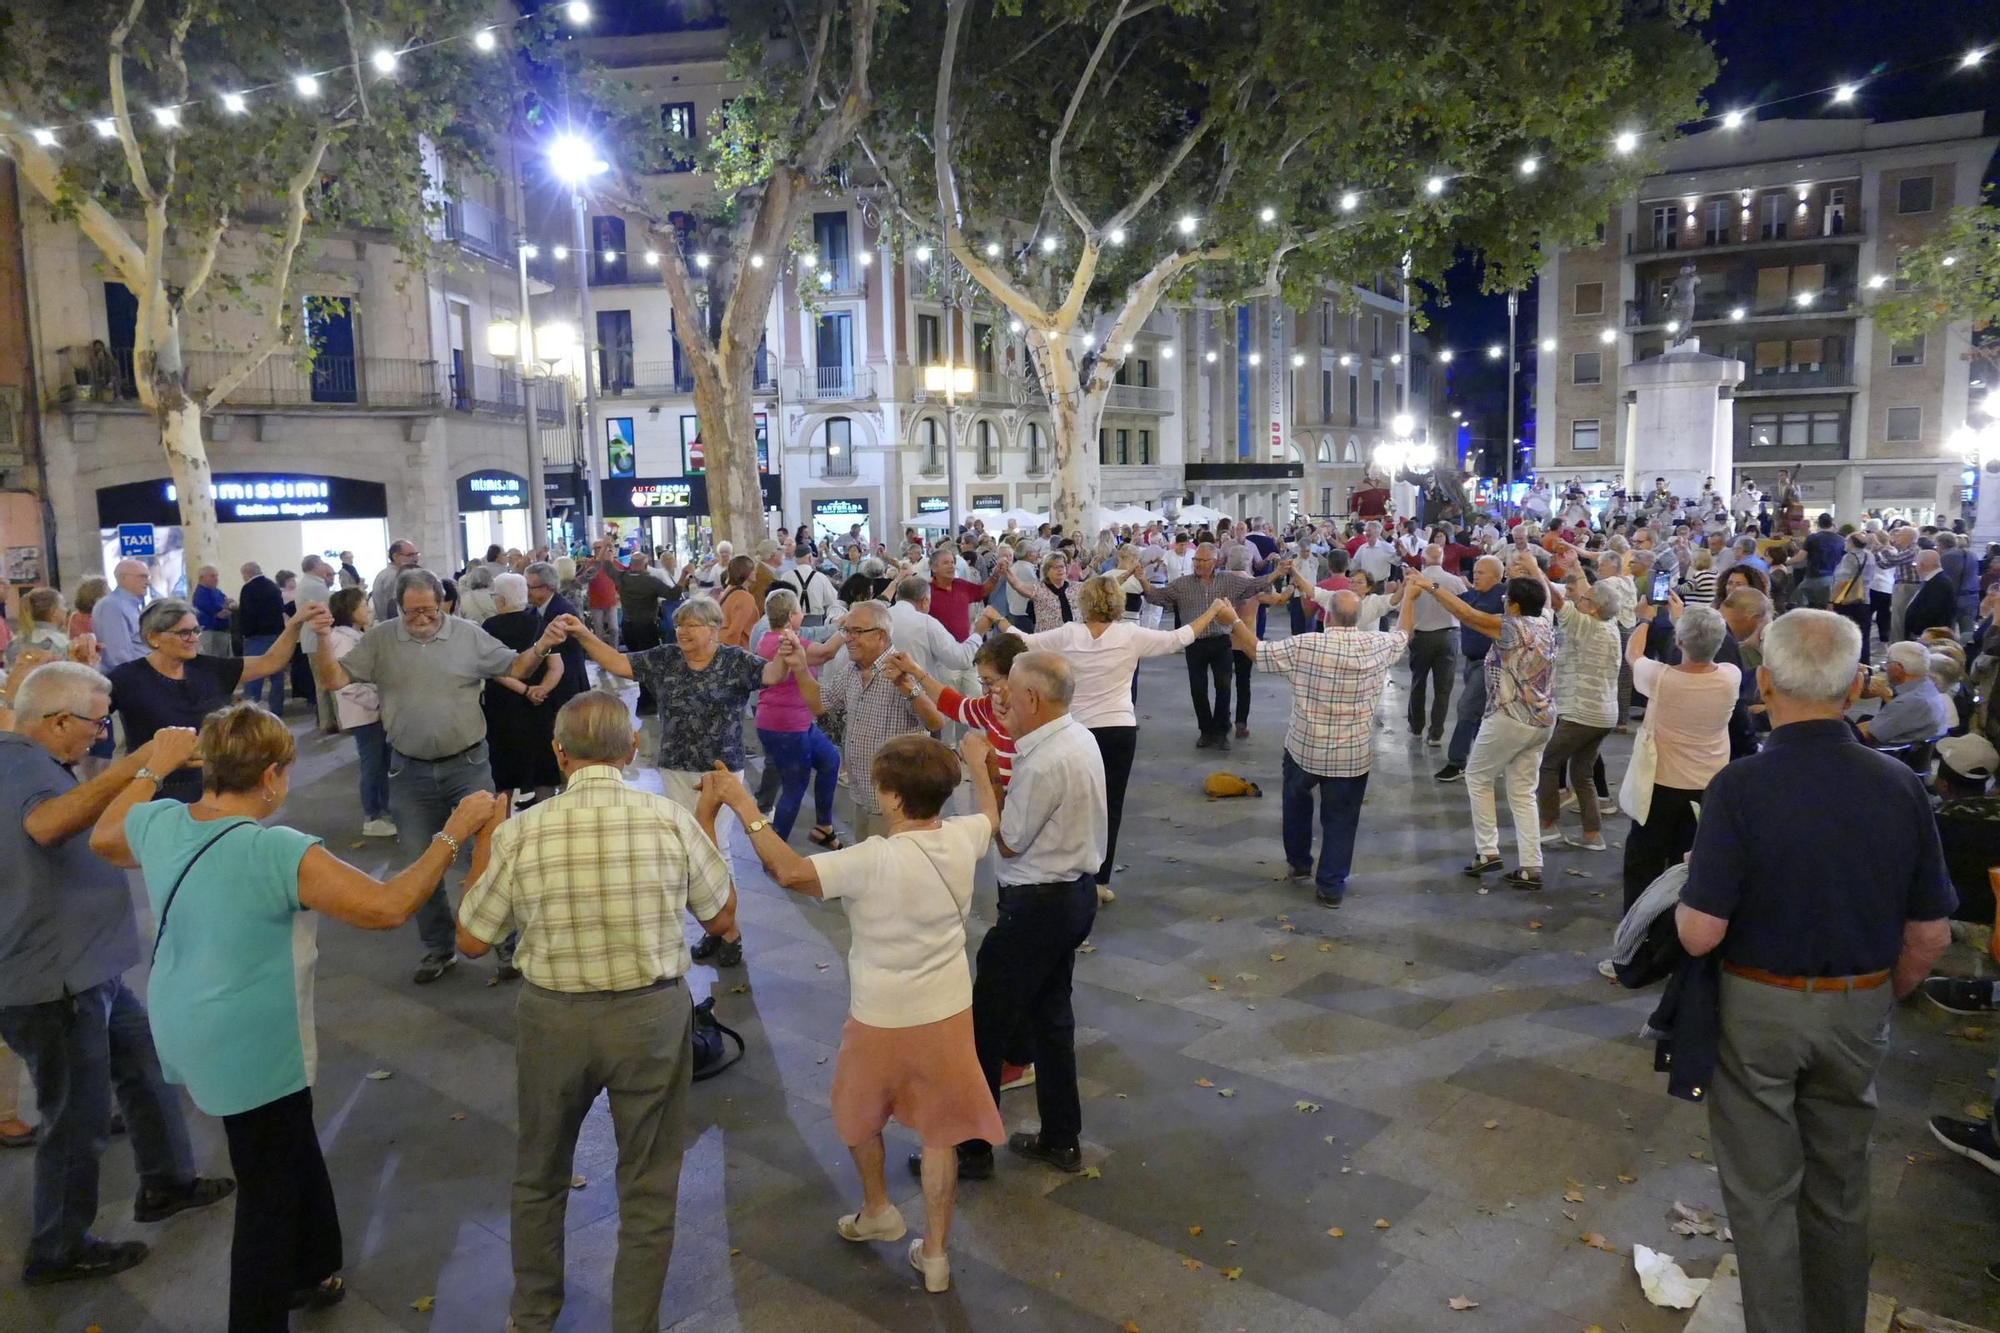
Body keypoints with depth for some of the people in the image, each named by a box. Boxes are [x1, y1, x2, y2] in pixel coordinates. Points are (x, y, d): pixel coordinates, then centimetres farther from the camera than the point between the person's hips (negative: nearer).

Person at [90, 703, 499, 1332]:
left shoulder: (157, 823, -7)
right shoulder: (278, 852, -29)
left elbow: (102, 839, 18)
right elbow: (387, 906, -31)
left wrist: (149, 768, 26)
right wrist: (451, 836, -23)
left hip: (188, 1032, 9)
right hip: (251, 1049, -9)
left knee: (292, 1148, 27)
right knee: (270, 1193, 10)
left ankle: (314, 1271, 45)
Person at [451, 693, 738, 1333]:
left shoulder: (519, 832, -13)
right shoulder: (672, 819, -14)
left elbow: (471, 941, -1)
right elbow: (722, 921, -1)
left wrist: (482, 845, 9)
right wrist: (708, 825, 9)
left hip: (553, 1018, 2)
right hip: (651, 1016, -1)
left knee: (540, 1177, 26)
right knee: (648, 1189, 17)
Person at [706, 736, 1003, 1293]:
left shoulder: (874, 861, -29)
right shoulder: (964, 839, -11)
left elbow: (789, 871, -35)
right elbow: (992, 813, 12)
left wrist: (742, 803, -28)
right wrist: (977, 762, 29)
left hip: (882, 1021, -4)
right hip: (949, 1015, 4)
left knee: (859, 1118, 27)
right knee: (939, 1132, 18)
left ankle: (877, 1209, 45)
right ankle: (934, 1252, 28)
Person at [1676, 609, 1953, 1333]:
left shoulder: (1740, 786, -22)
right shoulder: (1900, 786, -9)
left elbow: (1700, 934, -23)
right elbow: (1929, 935, -1)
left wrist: (1685, 899, -1)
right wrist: (1881, 998, 15)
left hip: (1758, 1009, -4)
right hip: (1858, 1011, 4)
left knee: (1763, 1194, 12)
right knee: (1840, 1192, 22)